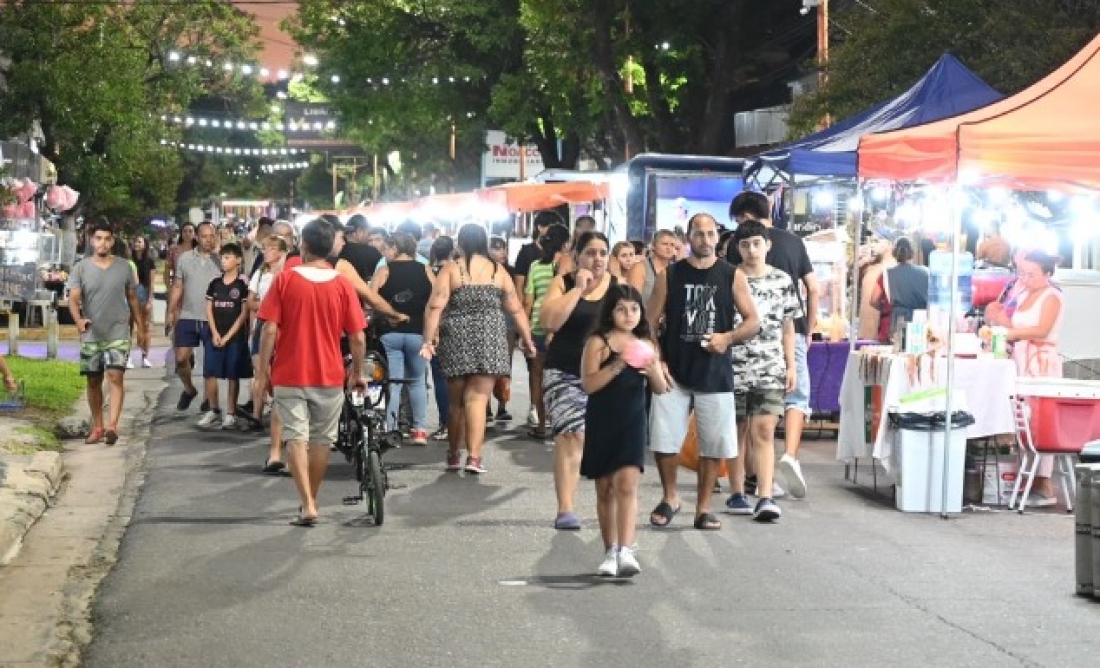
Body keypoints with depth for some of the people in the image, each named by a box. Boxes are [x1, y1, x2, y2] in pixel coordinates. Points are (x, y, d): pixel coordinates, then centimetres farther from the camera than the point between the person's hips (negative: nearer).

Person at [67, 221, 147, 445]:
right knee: (94, 381, 9)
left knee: (115, 376, -15)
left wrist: (141, 329, 11)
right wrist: (78, 319, -30)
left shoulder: (124, 267, 2)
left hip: (118, 332, -1)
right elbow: (73, 298, -10)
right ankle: (97, 427, 20)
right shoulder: (81, 268, -2)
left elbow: (133, 299, 10)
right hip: (91, 334, 1)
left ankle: (112, 426, -21)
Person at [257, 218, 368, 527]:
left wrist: (263, 368, 1)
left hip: (289, 374, -1)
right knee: (322, 440, 15)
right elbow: (358, 338, -4)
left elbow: (270, 330, -9)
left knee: (297, 437, 0)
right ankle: (311, 500, 26)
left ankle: (307, 505, -12)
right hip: (329, 375, 2)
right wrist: (358, 373, 10)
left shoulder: (285, 279, -7)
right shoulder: (343, 285, -4)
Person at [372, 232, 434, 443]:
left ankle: (388, 430, -2)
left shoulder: (384, 271, -1)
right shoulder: (426, 272, 4)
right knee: (418, 381, 17)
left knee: (392, 384, 2)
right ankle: (420, 429, 12)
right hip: (418, 333, 1)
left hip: (390, 333, -1)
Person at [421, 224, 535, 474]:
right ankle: (474, 456, -13)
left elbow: (435, 307, -8)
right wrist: (527, 339, 15)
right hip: (489, 341, 0)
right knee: (477, 399, -4)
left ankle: (453, 455, 23)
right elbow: (516, 309, 6)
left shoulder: (450, 270, 0)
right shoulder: (498, 271, 5)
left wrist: (428, 340, -8)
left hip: (456, 341, 0)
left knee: (456, 401, 12)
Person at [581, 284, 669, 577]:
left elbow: (661, 389, 7)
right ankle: (610, 552, 18)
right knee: (605, 489, 8)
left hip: (633, 422, 1)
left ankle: (626, 551, -21)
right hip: (601, 423, -1)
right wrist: (617, 365, -24)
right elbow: (588, 384, -14)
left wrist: (654, 372, -14)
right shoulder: (598, 342, -4)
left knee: (627, 484, -14)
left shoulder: (645, 345, 6)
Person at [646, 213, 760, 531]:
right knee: (663, 441, -2)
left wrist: (728, 337, -16)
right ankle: (670, 497, 20)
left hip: (715, 373, 0)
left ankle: (704, 508, 16)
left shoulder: (732, 276, 2)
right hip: (673, 372, 0)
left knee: (713, 444, 3)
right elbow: (649, 322, 4)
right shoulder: (670, 275, 3)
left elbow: (753, 322, 3)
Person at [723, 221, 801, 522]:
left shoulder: (782, 281, 7)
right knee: (737, 430, 6)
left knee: (764, 432, -7)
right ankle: (736, 494, 16)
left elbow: (788, 328, 12)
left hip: (770, 369, 1)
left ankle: (765, 498, -11)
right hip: (733, 367, -1)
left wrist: (791, 366, 8)